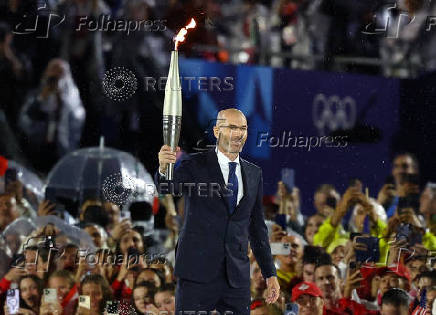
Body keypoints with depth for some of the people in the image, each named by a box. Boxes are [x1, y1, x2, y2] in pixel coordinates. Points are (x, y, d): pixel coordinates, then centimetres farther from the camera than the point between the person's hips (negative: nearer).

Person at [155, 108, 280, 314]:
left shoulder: (254, 174, 13)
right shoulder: (195, 165, 0)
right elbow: (166, 188, -19)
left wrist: (270, 274, 15)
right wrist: (163, 168, -42)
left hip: (237, 275, 4)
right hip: (197, 272, -4)